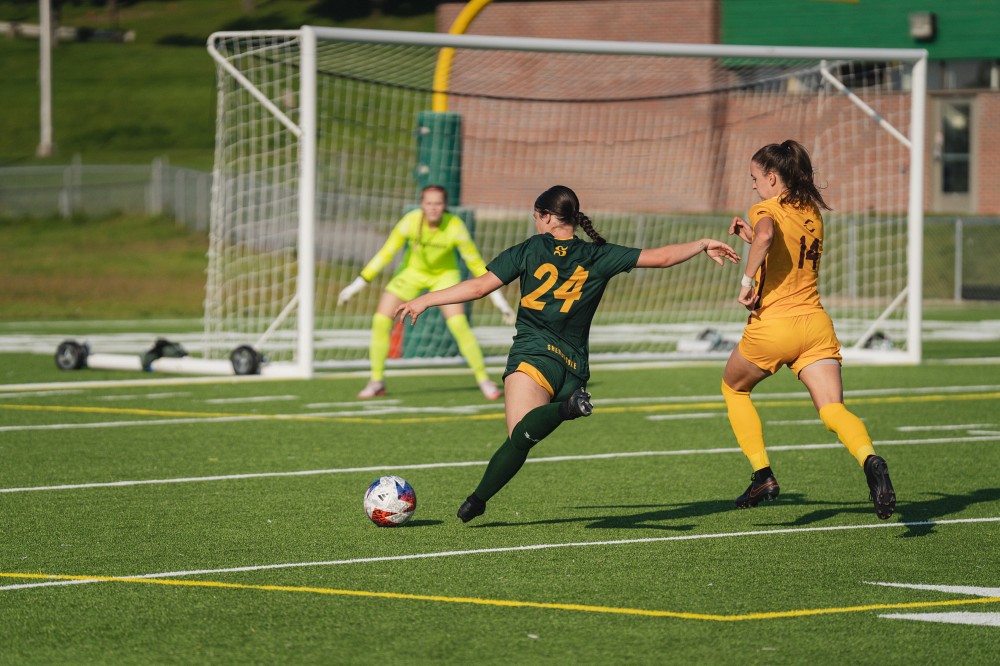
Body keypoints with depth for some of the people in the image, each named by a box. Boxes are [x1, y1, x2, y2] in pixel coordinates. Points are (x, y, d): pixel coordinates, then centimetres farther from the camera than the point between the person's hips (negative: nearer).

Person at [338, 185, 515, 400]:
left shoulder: (455, 227, -29)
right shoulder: (410, 221, -26)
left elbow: (476, 264, -20)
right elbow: (385, 254, -17)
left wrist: (499, 301, -19)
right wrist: (357, 285, -15)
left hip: (444, 274, -2)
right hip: (413, 271, 2)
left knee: (459, 324, -22)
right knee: (380, 320, -9)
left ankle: (484, 379, -5)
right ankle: (377, 381, 9)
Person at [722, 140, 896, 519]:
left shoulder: (766, 210, -6)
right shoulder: (812, 213, 16)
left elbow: (766, 236, -30)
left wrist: (747, 280, -22)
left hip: (772, 325, -5)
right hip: (816, 323, 5)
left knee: (734, 389, 22)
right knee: (833, 409, -8)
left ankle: (762, 474, 14)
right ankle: (870, 460, -38)